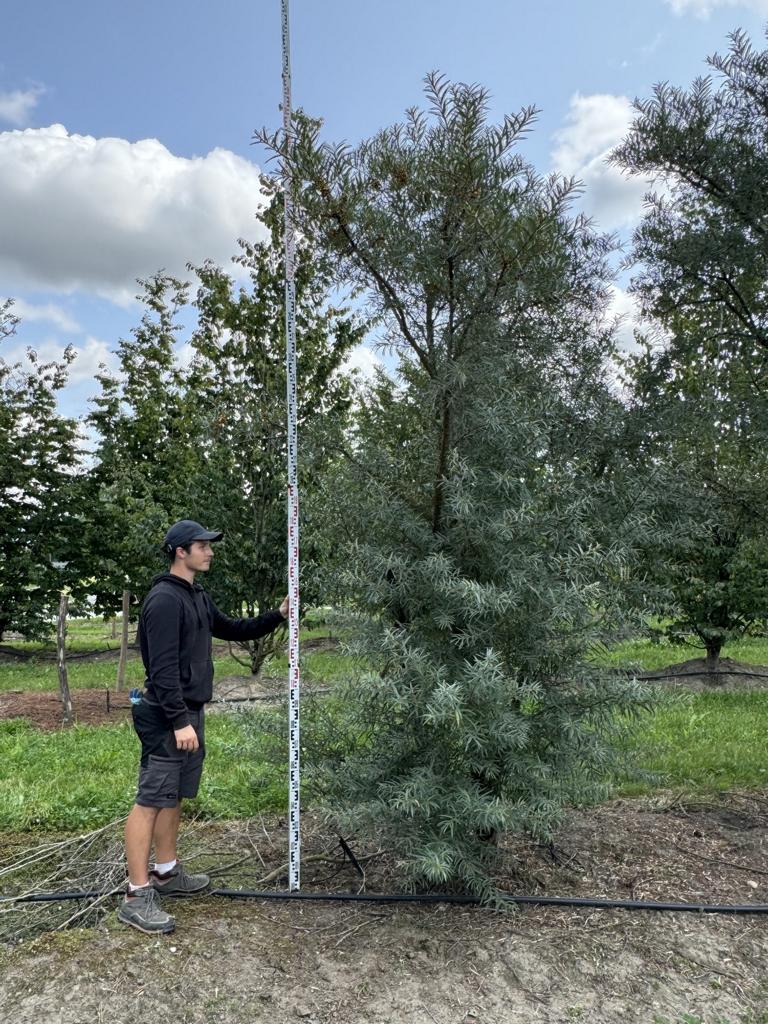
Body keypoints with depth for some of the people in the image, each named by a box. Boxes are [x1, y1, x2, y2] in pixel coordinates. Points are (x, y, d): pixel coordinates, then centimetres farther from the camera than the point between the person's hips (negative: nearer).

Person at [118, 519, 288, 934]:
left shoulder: (198, 598, 14)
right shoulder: (164, 600, -17)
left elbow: (232, 629, 26)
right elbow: (163, 667, -22)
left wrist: (277, 616, 18)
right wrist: (180, 721, -24)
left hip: (189, 713, 10)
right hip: (167, 718, -10)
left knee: (174, 797, 17)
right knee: (151, 800, -5)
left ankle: (166, 873, 29)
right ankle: (137, 896, 1)